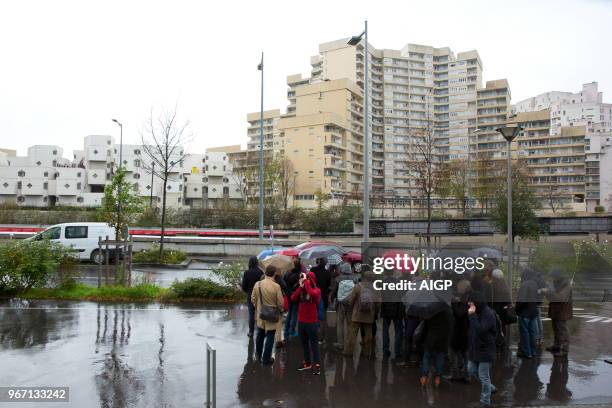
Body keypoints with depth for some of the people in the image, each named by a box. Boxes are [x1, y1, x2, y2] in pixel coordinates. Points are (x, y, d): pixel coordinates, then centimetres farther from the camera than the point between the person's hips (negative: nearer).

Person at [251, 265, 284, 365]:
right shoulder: (276, 286, -21)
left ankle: (258, 354, 38)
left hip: (260, 315, 4)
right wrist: (280, 310, 6)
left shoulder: (257, 284, -9)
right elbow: (280, 303, -15)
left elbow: (253, 299, 1)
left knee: (260, 335, 22)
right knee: (270, 337, 9)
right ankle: (266, 358, 17)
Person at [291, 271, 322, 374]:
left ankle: (317, 364, 9)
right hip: (301, 321, 6)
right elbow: (293, 298, -10)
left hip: (312, 322, -5)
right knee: (304, 343, 16)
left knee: (314, 343, 2)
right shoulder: (302, 289, 4)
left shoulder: (317, 290, -10)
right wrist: (300, 286, -15)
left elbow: (312, 293, -34)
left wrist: (306, 281, -26)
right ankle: (307, 362, 29)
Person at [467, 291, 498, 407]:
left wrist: (472, 316, -31)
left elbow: (480, 330, -31)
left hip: (485, 349, -8)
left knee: (483, 376, 3)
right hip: (474, 348, 8)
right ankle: (490, 388, 37)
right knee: (472, 370, 18)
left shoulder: (488, 314, -21)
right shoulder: (476, 313, 3)